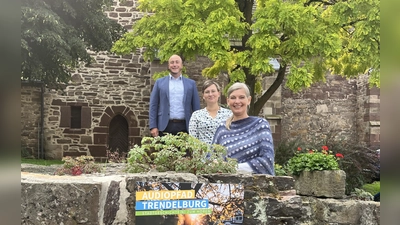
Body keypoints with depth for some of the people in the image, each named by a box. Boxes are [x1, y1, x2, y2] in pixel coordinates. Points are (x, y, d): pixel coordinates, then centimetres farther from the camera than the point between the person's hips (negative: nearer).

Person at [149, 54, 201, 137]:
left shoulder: (191, 83, 11)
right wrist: (153, 127, -2)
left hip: (184, 127, 1)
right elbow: (153, 106, 7)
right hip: (165, 127, 0)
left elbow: (196, 107, 10)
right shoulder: (159, 82, 10)